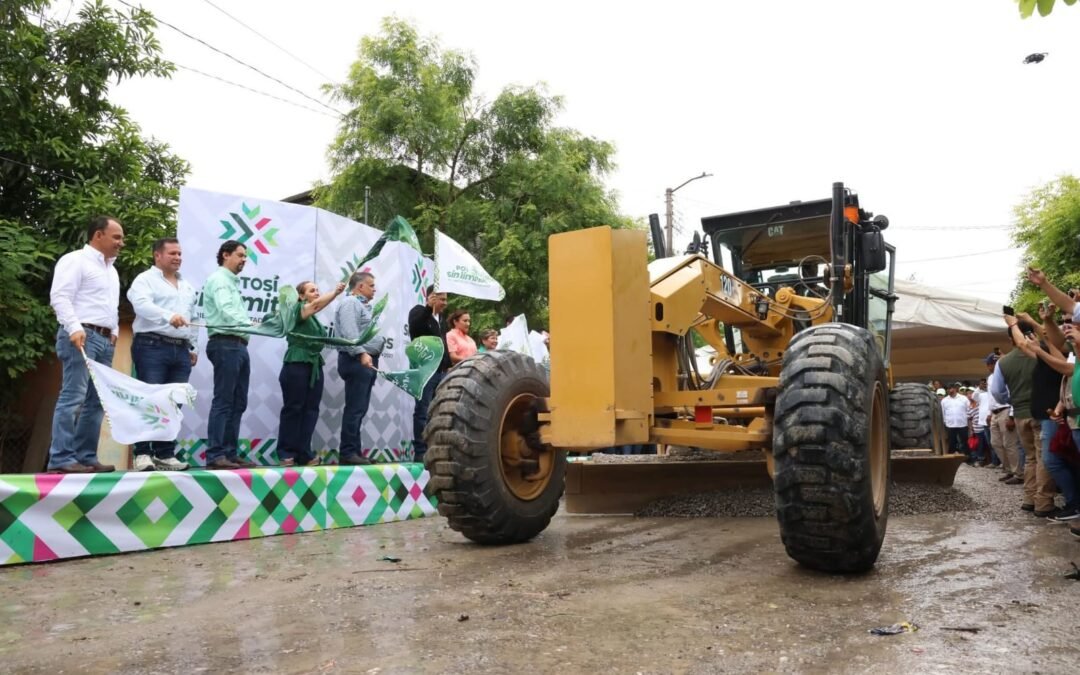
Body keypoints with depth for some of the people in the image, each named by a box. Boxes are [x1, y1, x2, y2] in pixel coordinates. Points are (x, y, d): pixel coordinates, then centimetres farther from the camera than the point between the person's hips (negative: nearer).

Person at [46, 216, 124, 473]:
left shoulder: (111, 269, 24)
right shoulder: (75, 260, -2)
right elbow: (59, 297, -12)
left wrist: (114, 331, 16)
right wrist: (74, 328, -23)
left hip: (104, 339, 8)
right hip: (81, 336, -8)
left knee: (96, 401, 5)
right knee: (72, 397, -12)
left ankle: (86, 457, 8)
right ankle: (61, 458, -11)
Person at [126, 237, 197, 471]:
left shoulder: (187, 286, 23)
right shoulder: (145, 279, 2)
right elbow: (143, 304, -18)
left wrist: (193, 347, 18)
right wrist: (169, 316, -34)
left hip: (180, 350, 6)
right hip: (152, 347, -6)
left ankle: (166, 454, 9)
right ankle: (142, 453, -3)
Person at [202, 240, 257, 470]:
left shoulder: (232, 282, 24)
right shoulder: (218, 279, -5)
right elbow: (226, 311, -19)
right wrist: (252, 325, -29)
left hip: (238, 345, 9)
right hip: (225, 344, -9)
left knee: (238, 403, 8)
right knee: (223, 401, -9)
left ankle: (230, 453, 12)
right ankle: (215, 455, -7)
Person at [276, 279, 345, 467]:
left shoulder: (314, 317, 18)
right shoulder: (297, 309, -7)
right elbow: (317, 304, -21)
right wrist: (335, 293, -29)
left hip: (315, 366, 7)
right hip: (296, 365, -7)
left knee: (311, 410, 3)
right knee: (293, 408, -3)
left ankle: (304, 454, 5)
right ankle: (286, 453, 4)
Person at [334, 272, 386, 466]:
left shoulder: (362, 305, 24)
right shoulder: (350, 303, -8)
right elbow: (349, 333, -22)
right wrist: (362, 353, -31)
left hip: (366, 361, 11)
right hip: (357, 361, -11)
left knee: (360, 409, 9)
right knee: (355, 409, -12)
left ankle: (355, 451, 12)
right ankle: (347, 453, -10)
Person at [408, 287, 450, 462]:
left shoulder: (440, 317, 20)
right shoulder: (419, 312, -3)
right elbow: (413, 327, -25)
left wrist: (448, 366, 17)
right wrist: (428, 307, -32)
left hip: (440, 371, 8)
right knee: (423, 412, -6)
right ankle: (420, 452, -3)